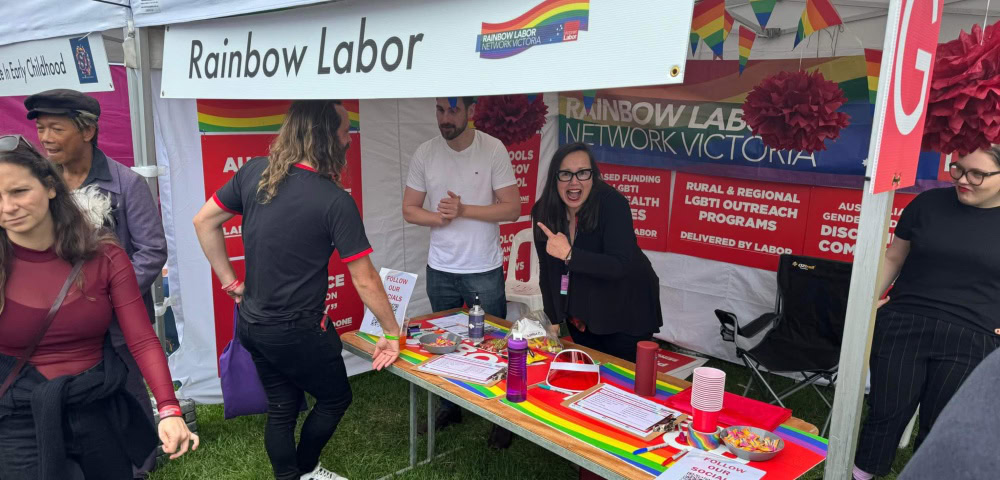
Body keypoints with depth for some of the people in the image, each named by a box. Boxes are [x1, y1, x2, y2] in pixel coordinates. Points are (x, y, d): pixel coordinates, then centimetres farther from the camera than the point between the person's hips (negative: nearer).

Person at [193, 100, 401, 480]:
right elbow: (364, 280, -17)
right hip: (297, 332, -6)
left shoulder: (254, 172, -5)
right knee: (335, 399, 19)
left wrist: (231, 283, 10)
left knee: (281, 409, 21)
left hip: (252, 324, 6)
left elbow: (204, 222, 5)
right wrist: (392, 332, -5)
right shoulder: (335, 201, -21)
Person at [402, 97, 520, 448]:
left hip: (485, 270, -3)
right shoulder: (425, 153, -1)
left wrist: (463, 210, -20)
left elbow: (512, 209, -11)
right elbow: (409, 209, 2)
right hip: (440, 270, 3)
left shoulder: (493, 150, -9)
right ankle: (449, 408, 34)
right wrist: (440, 217, -17)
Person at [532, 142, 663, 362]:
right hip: (580, 314, 5)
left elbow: (621, 266, -31)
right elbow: (547, 268, -2)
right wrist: (554, 320, -3)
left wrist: (569, 254, -40)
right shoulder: (543, 212, -9)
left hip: (625, 313, -4)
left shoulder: (612, 203, -23)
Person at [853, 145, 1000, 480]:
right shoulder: (928, 203, 2)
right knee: (886, 412, 8)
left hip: (970, 340, -1)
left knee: (940, 427, 10)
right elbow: (894, 257, 10)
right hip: (903, 326, 1)